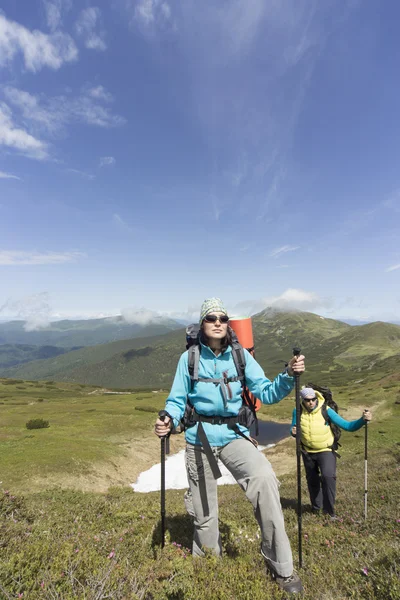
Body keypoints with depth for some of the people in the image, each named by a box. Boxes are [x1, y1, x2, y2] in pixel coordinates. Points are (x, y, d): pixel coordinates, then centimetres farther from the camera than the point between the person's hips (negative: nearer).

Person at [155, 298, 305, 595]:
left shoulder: (241, 356, -4)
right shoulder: (189, 358, -7)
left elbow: (266, 393, -5)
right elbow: (178, 400, 1)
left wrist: (289, 375, -21)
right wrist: (168, 421, -19)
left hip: (234, 435, 0)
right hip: (199, 438, 0)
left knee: (265, 478, -27)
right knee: (204, 513, 13)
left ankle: (281, 568, -5)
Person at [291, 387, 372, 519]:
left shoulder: (326, 410, -21)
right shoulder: (298, 412, -15)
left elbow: (348, 426, -23)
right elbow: (293, 430, -5)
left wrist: (363, 420, -39)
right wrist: (293, 432, -29)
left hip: (326, 451, -2)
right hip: (307, 452, 3)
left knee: (328, 476, -23)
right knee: (312, 480, 17)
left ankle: (329, 509, -1)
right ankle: (316, 507, 43)